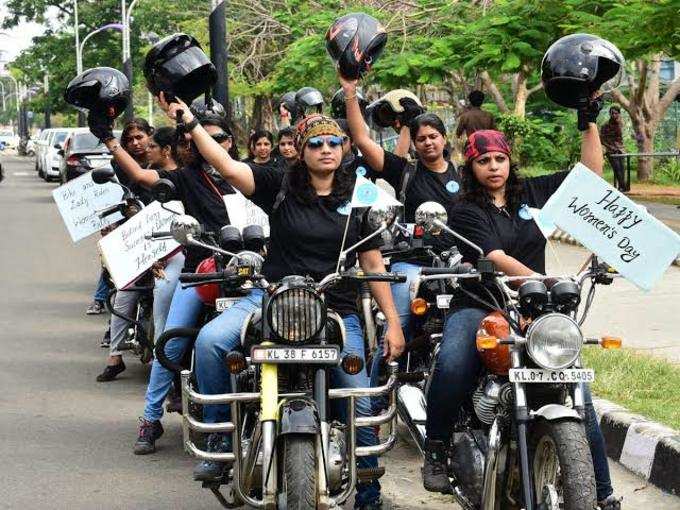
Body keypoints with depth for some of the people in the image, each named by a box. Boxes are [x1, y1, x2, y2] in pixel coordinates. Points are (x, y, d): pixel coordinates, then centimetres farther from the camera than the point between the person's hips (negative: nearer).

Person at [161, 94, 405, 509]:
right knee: (210, 341, -26)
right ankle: (220, 437, -12)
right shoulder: (281, 188, 3)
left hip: (337, 310, 1)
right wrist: (189, 122, -18)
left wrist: (393, 322, 4)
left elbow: (373, 264, 9)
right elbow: (228, 167, -9)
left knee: (362, 404, -3)